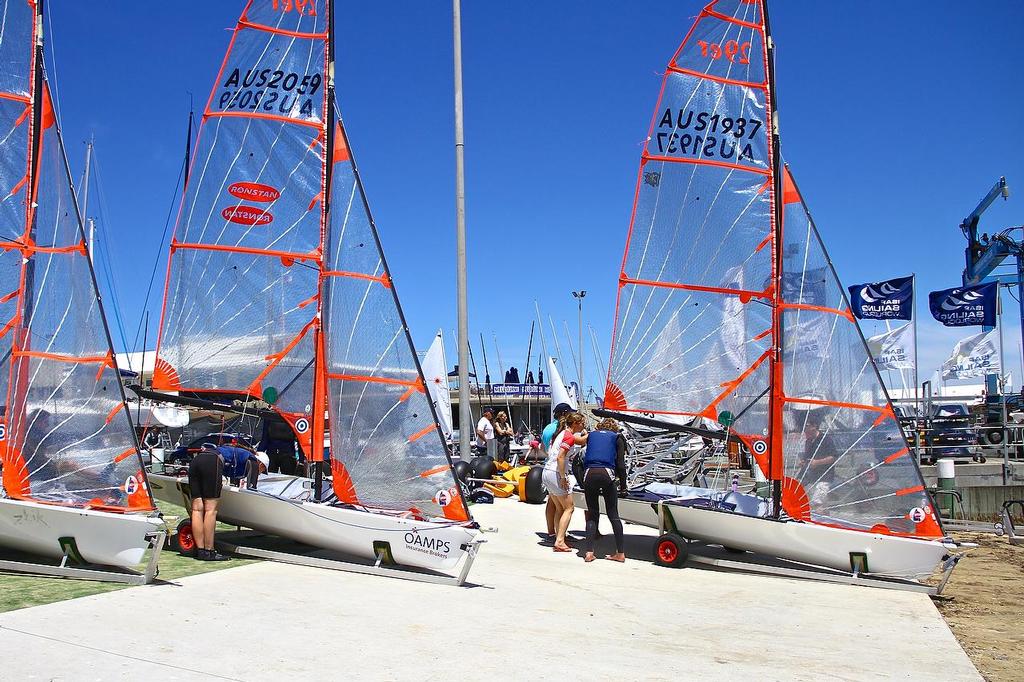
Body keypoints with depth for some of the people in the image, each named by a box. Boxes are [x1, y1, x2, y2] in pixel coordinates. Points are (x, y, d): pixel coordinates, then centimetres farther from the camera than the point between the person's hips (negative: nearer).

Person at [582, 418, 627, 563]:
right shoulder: (617, 438, 17)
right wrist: (623, 486, 15)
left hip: (589, 474, 2)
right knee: (613, 514, 7)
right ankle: (620, 553, 8)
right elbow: (620, 464, 9)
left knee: (592, 514, 11)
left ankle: (589, 552, 2)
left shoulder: (591, 435, 25)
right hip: (606, 474, -2)